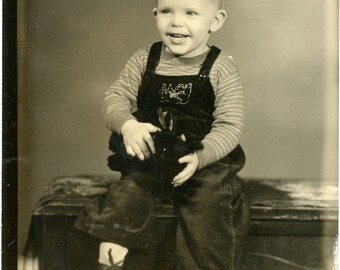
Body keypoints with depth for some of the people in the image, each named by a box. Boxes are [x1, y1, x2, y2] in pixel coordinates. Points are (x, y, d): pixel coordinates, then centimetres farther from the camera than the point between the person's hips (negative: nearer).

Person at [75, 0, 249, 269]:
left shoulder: (222, 69, -7)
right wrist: (127, 126, -21)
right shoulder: (145, 59, 2)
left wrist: (199, 157, -28)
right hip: (149, 157, 2)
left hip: (206, 161, -2)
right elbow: (116, 97, 2)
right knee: (129, 190, -20)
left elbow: (229, 125, -11)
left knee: (208, 212, -16)